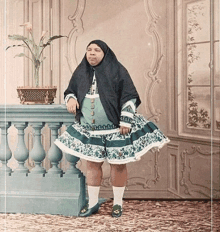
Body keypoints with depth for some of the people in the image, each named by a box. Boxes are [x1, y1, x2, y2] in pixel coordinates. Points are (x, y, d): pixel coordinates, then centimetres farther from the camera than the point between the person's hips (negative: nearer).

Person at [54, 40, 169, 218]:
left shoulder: (117, 71, -7)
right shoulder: (81, 72, 7)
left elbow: (129, 97, -8)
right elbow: (70, 90, 20)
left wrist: (126, 122, -14)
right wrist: (70, 98, -5)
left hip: (115, 129, -4)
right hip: (89, 130, 4)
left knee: (118, 165, 4)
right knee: (92, 164, 8)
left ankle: (118, 203, 18)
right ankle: (93, 203, 22)